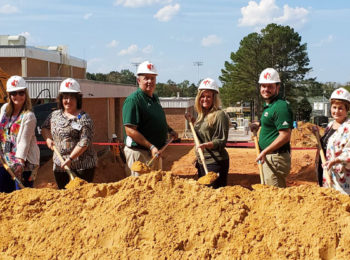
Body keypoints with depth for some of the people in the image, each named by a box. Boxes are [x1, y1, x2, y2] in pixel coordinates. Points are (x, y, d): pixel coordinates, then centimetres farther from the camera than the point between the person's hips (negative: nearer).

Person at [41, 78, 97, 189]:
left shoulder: (84, 118, -8)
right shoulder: (55, 115, 12)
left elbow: (84, 142, -15)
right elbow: (45, 128, 29)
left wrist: (70, 158, -20)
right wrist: (48, 139, 8)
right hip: (60, 166, 6)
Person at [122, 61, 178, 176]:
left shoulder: (155, 98, 13)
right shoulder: (133, 100, -16)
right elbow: (130, 130, -23)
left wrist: (170, 130, 16)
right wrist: (151, 147, -26)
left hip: (155, 152, 9)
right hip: (139, 152, -9)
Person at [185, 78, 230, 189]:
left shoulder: (220, 115, -11)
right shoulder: (202, 115, 14)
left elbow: (222, 142, -14)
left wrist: (207, 145, -30)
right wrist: (192, 121, 15)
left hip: (215, 163, -9)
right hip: (201, 162, 9)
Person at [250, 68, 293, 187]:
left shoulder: (280, 107, -17)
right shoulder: (268, 105, 15)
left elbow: (285, 136, -23)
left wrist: (264, 152, -21)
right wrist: (259, 124, 15)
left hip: (276, 158, -11)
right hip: (268, 158, 11)